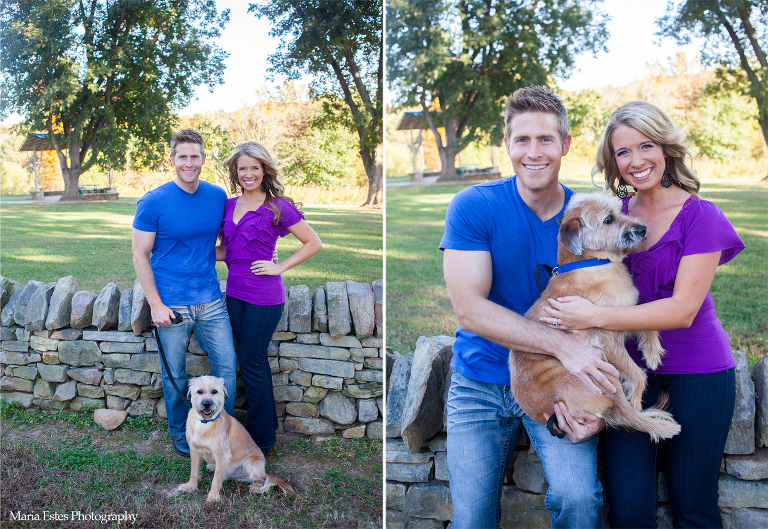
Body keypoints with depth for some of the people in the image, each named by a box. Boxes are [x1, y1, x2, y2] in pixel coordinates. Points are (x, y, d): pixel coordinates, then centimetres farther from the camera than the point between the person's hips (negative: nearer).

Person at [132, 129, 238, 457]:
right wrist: (155, 304, -11)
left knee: (226, 365, 6)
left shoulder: (218, 196, 2)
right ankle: (180, 432, 32)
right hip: (172, 304, -3)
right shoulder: (152, 202, -10)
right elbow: (140, 255, -6)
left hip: (211, 300, 3)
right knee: (174, 374, 10)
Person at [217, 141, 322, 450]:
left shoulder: (278, 207, -9)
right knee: (255, 360, 15)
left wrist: (280, 267, -10)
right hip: (235, 293, 6)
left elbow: (314, 243, -5)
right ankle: (268, 422, 31)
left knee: (251, 363, 0)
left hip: (263, 296, -6)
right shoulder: (230, 206, 9)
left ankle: (260, 438, 15)